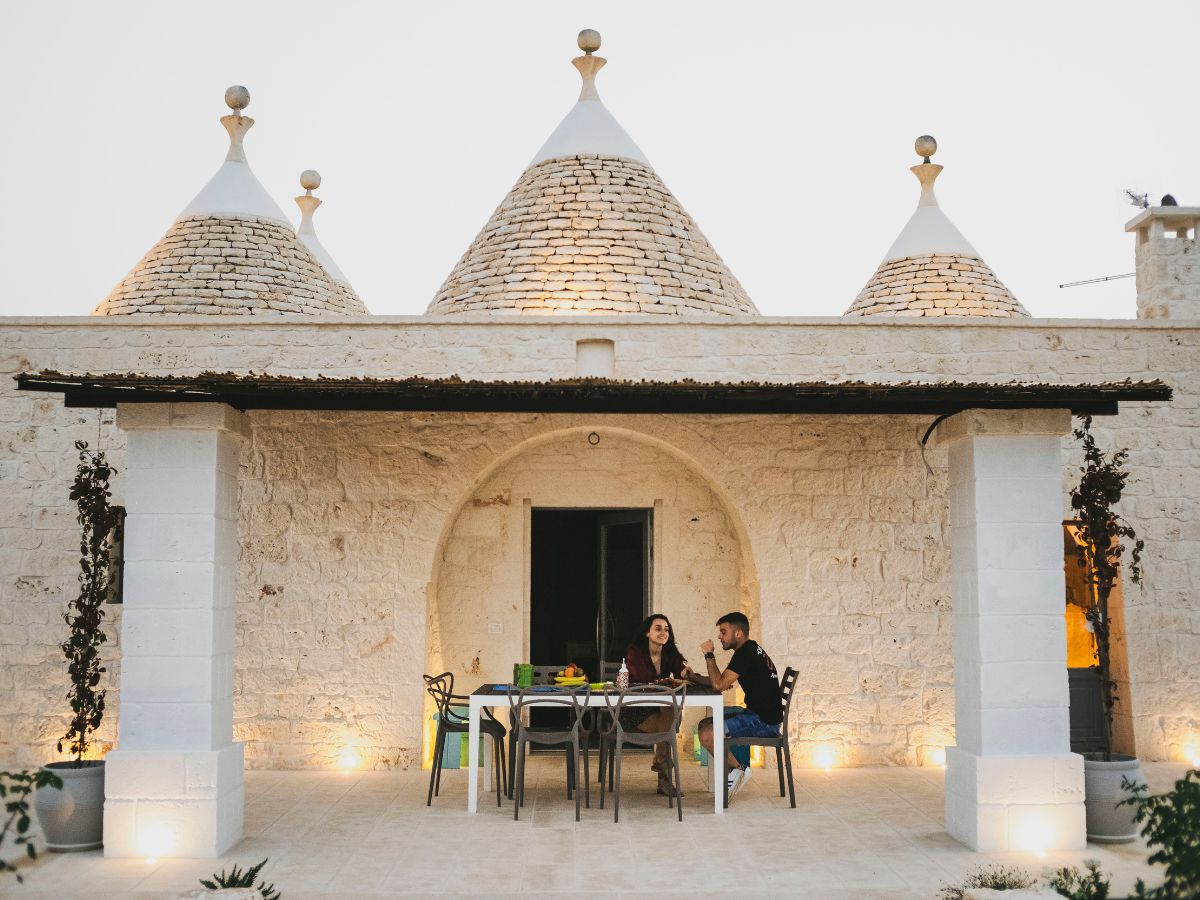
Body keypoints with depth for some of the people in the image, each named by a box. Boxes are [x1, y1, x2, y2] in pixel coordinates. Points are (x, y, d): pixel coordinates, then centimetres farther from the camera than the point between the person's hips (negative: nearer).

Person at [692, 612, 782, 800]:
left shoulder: (746, 652, -16)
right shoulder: (749, 650, 16)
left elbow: (719, 684, -22)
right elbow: (720, 681, 18)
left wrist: (709, 655, -12)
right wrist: (694, 677, 4)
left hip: (764, 721, -11)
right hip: (756, 713, 11)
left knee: (706, 735, -22)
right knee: (705, 724, 15)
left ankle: (739, 769, 0)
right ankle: (740, 767, 9)